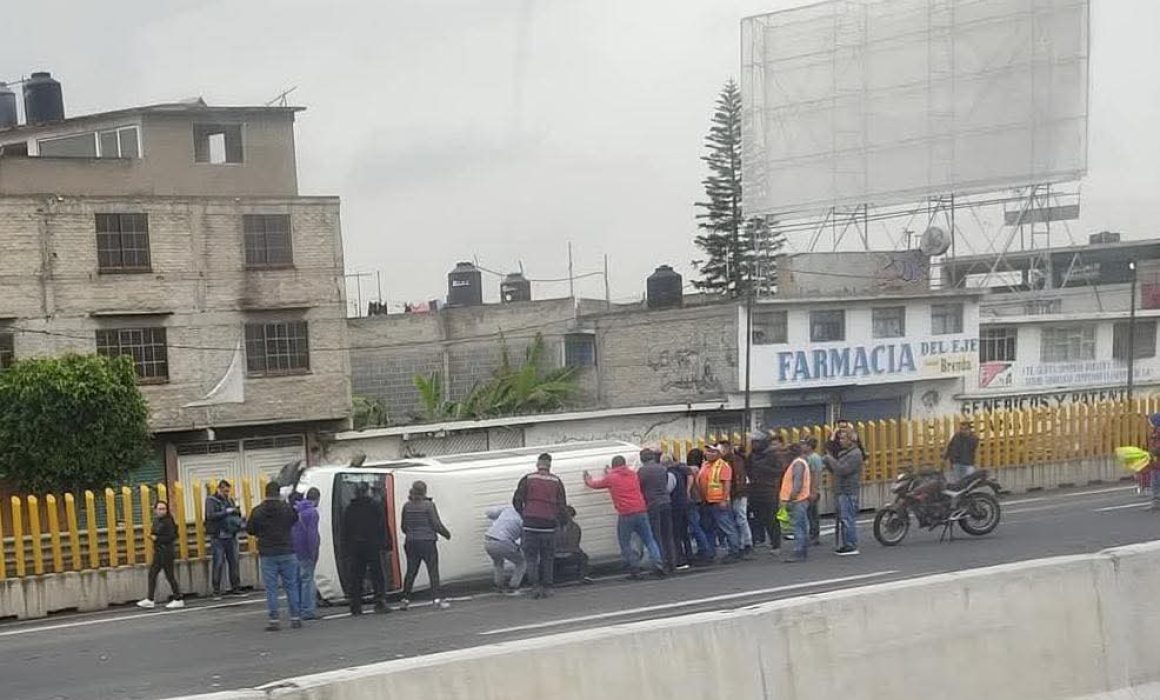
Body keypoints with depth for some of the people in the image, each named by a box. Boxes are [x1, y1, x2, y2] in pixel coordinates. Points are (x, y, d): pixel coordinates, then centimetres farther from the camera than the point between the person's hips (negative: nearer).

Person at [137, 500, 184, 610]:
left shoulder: (168, 522, -14)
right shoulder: (156, 520, 11)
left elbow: (171, 537, -19)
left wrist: (156, 538, -16)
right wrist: (152, 535, -1)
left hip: (166, 552, -9)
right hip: (158, 552, 9)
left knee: (169, 575, -2)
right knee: (152, 574, 8)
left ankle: (178, 600, 6)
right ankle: (150, 600, 14)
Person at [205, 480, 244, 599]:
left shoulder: (229, 500, 13)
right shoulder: (211, 500, -2)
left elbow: (236, 515, 16)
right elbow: (210, 515, -17)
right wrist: (226, 511, -23)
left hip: (231, 536, 5)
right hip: (218, 537, -5)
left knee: (234, 562, 5)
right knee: (218, 564, -5)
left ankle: (236, 588, 13)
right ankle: (216, 591, 0)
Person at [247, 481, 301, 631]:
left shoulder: (257, 511, -5)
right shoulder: (287, 508, -6)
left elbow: (250, 530, 3)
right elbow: (296, 519, 8)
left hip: (267, 555, 0)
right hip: (286, 553, 0)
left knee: (271, 588, 4)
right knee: (291, 586, 9)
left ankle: (274, 620, 1)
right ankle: (295, 618, 11)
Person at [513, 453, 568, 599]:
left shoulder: (527, 479, 3)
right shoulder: (556, 482, 7)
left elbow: (517, 501, 4)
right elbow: (562, 505, 7)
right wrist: (558, 520, 22)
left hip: (530, 524, -1)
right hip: (549, 525, 1)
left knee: (531, 556, 7)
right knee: (547, 558, 12)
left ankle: (535, 586, -2)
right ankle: (546, 588, 12)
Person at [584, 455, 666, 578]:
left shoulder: (611, 478, 2)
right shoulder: (633, 474, 14)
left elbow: (595, 484, 18)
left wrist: (588, 480, 40)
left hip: (625, 515, -4)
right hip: (641, 512, 4)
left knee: (625, 544, 9)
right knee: (649, 540, 10)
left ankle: (635, 569, 5)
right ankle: (657, 562, -5)